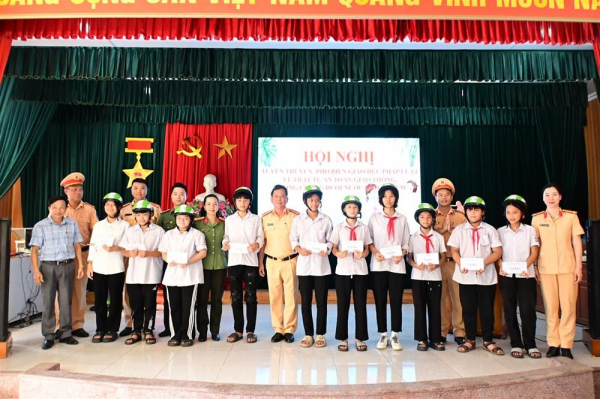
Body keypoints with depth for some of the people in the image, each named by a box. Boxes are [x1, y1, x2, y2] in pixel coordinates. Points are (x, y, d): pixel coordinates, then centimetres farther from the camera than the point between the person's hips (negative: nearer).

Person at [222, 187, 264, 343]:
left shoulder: (256, 219, 7)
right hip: (233, 261, 2)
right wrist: (225, 243, -15)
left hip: (250, 261, -1)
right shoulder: (229, 219, 12)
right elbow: (226, 236, 6)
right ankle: (238, 330, 15)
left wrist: (257, 244, -18)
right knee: (235, 296, 5)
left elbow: (260, 237, 2)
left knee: (250, 296, 1)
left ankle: (250, 330, 10)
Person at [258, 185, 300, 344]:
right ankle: (278, 330, 19)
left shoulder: (295, 216, -4)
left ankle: (289, 330, 16)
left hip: (290, 261, -2)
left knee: (291, 296, 3)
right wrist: (260, 262, 5)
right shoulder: (265, 217, 4)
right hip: (272, 261, 2)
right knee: (274, 297, 7)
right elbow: (263, 241, 7)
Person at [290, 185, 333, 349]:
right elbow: (293, 239, 6)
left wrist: (327, 250, -15)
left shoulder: (326, 220, 4)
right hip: (304, 265, 1)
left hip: (321, 265, -1)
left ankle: (320, 334, 17)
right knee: (305, 302, 6)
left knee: (321, 301, 4)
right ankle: (308, 334, 18)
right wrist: (299, 250, -12)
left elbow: (330, 240, 4)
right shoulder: (298, 219, 6)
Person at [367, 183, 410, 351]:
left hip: (397, 265, 0)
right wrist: (375, 253, -13)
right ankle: (383, 335, 14)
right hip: (378, 265, 0)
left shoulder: (402, 219, 8)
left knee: (396, 301, 2)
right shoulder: (374, 218, 6)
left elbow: (406, 243, 7)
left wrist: (401, 255, -11)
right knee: (380, 301, 4)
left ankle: (395, 335, 13)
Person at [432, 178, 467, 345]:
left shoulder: (460, 216, 9)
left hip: (456, 262, 1)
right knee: (440, 298, 4)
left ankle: (459, 332, 11)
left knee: (458, 297, 1)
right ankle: (441, 332, 13)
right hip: (436, 263, 0)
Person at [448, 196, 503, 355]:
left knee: (487, 309, 7)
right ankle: (470, 340, 20)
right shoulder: (459, 229, 6)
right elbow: (454, 250, 5)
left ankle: (488, 341, 20)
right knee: (468, 309, 8)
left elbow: (497, 252, -1)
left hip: (486, 276, 0)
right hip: (466, 276, 1)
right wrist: (460, 264, -14)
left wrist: (484, 263, -17)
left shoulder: (490, 229, 3)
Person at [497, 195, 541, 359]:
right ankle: (516, 344, 12)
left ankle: (530, 344, 9)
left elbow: (534, 253, 0)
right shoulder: (500, 231, 8)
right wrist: (501, 266, -13)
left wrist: (525, 265, -17)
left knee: (528, 309, -4)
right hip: (507, 276, 1)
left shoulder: (530, 230, 6)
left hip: (526, 275, -1)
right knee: (509, 310, 3)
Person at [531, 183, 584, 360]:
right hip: (546, 268, 0)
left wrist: (578, 267, 0)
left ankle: (566, 345, 11)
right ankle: (553, 344, 13)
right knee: (550, 306, 4)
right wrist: (534, 268, 3)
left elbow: (577, 243, 4)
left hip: (567, 267, 0)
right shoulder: (537, 219, 4)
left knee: (568, 306, 1)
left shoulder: (571, 216, 3)